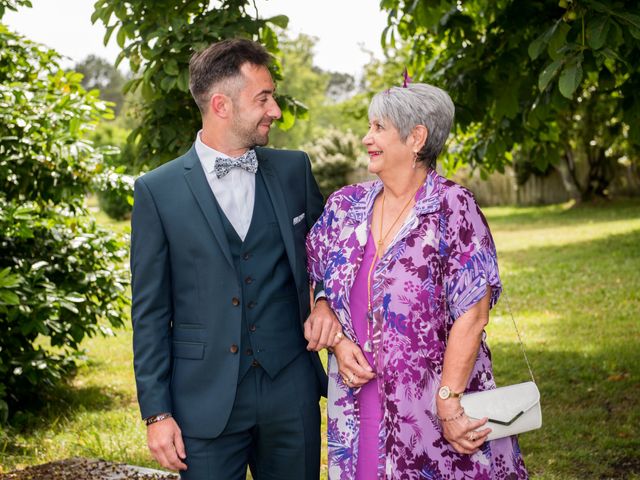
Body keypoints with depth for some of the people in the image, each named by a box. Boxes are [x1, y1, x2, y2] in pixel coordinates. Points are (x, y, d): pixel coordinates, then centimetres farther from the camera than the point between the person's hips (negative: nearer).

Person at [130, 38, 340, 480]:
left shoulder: (294, 170, 4)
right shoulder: (157, 191, -4)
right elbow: (150, 311, -2)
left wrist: (327, 302, -2)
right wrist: (156, 412, -4)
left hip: (291, 393, 3)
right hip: (206, 399, -2)